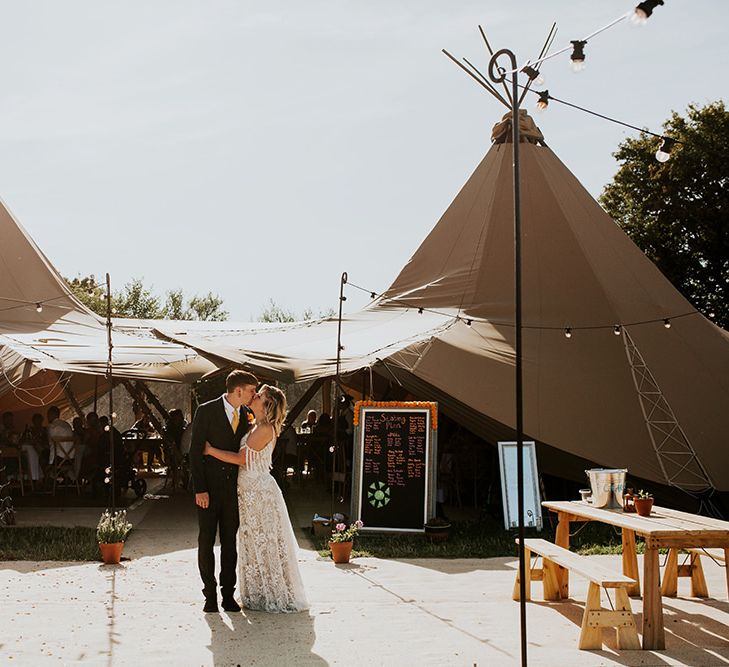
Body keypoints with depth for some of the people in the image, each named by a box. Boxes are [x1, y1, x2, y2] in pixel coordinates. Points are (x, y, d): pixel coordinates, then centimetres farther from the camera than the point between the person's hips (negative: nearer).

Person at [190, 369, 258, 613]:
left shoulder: (246, 414, 6)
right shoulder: (206, 411, -9)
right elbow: (195, 451, -10)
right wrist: (199, 489, -15)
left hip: (233, 487, 4)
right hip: (209, 488, -4)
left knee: (230, 542, 8)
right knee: (206, 542, 2)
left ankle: (228, 594, 15)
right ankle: (210, 595, 12)